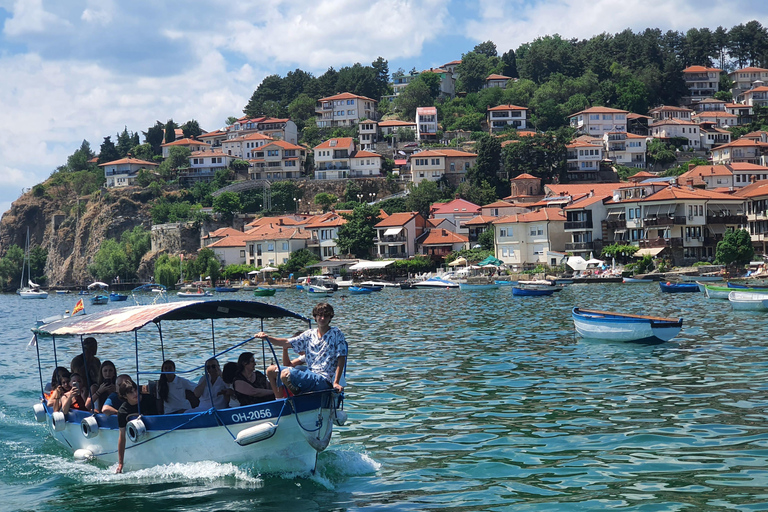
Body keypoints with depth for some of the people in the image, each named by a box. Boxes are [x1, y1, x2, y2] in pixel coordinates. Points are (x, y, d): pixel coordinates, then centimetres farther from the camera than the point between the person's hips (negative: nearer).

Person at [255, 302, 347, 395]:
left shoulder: (336, 334, -1)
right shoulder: (309, 334, 13)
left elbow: (341, 358, -7)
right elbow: (287, 342, 9)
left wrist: (336, 383, -17)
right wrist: (268, 337, -8)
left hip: (324, 381, -7)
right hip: (309, 374, 7)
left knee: (286, 374, -27)